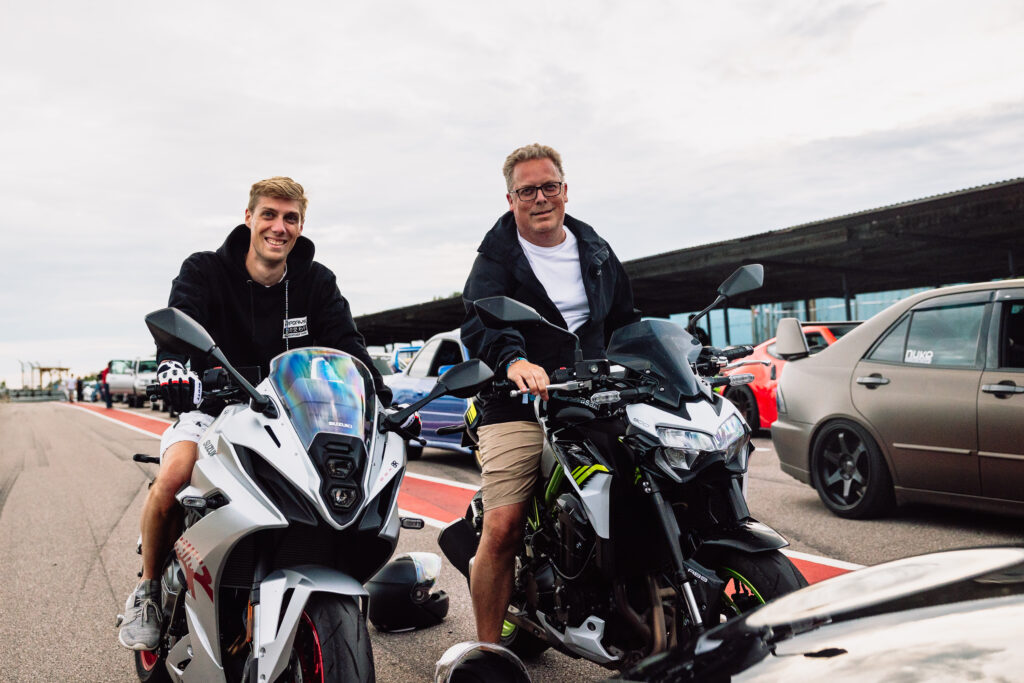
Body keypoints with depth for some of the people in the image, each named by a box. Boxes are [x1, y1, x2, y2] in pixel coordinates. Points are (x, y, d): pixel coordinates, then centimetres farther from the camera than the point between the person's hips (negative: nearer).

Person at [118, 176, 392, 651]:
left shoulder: (316, 282, 4)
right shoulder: (205, 270, -3)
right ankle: (149, 585, 0)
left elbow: (347, 344, -6)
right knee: (173, 476, -30)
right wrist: (174, 366, -44)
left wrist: (382, 399, -23)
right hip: (213, 407, -2)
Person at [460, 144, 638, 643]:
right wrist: (513, 360, -37)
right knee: (503, 528, -15)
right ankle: (487, 652, 0)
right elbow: (481, 321, -17)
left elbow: (624, 322, 27)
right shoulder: (496, 258, 3)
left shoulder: (596, 252, 18)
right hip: (518, 407, -4)